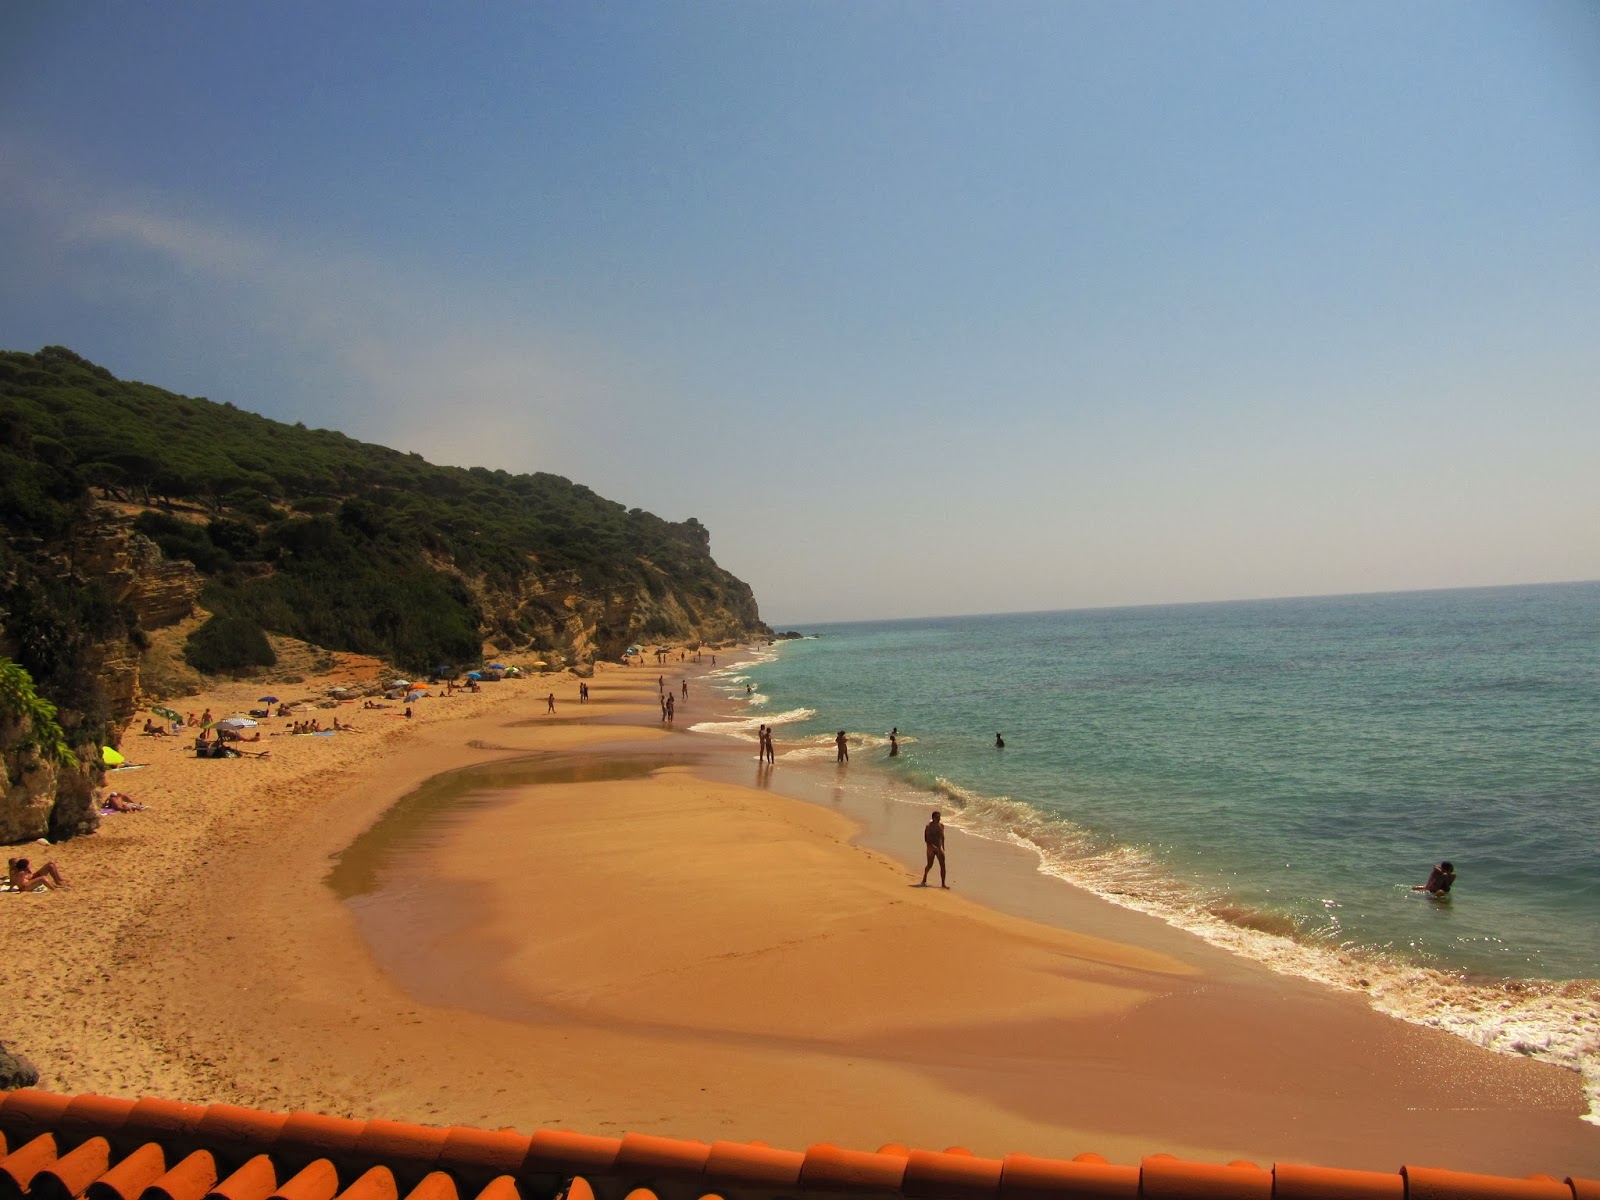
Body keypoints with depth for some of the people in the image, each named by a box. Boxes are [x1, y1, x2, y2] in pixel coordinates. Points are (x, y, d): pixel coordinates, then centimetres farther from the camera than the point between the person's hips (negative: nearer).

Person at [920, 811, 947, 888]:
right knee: (930, 865, 4)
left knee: (943, 865, -5)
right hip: (931, 848, -5)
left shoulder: (941, 825, 5)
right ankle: (924, 881, 27)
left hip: (939, 848, 5)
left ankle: (943, 883, -2)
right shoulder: (929, 826, -12)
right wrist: (932, 846, -27)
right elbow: (926, 839, -16)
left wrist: (943, 847, 19)